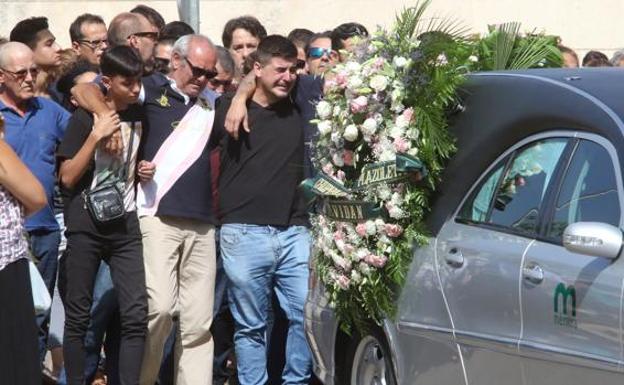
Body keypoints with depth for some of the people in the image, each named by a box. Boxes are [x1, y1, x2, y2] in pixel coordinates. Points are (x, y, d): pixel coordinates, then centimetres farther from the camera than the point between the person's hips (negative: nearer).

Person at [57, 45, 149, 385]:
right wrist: (96, 136, -16)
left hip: (125, 225, 4)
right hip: (86, 226, -4)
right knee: (78, 316, 0)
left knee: (136, 315, -7)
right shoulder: (84, 118, -4)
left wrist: (146, 171, 5)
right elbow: (67, 178, -8)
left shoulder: (140, 116, 11)